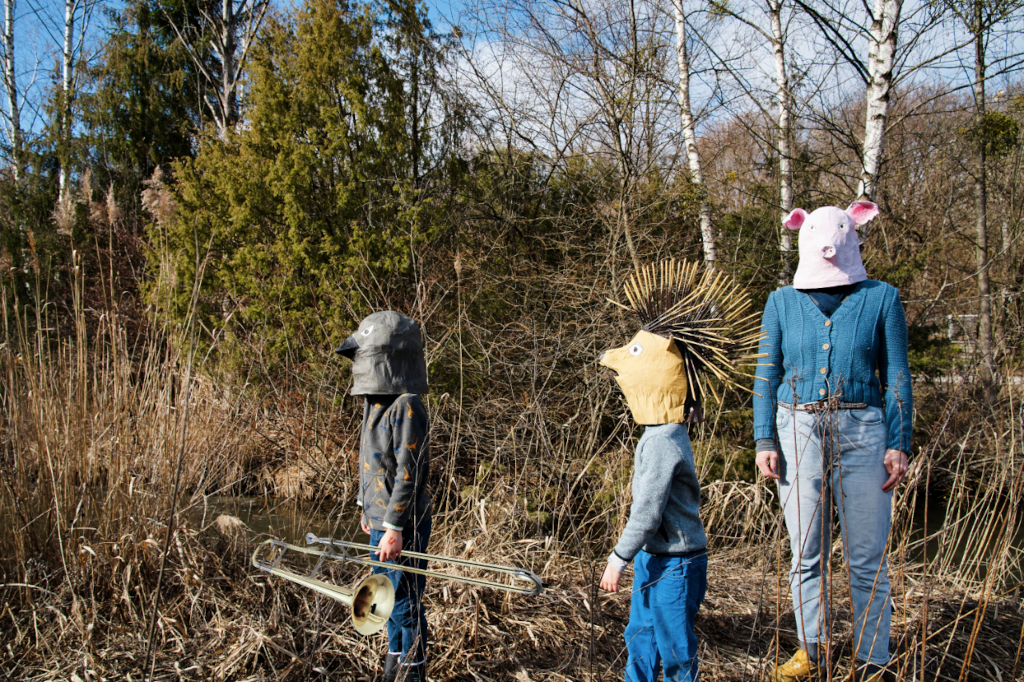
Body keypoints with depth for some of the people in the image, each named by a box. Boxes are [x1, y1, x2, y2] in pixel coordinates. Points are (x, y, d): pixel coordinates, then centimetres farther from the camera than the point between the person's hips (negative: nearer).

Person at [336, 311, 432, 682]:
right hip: (380, 522, 9)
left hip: (403, 525, -9)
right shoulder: (374, 403, 9)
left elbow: (409, 473, -22)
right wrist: (367, 508, 22)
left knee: (405, 600, 3)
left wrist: (395, 527, -22)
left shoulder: (406, 408, -20)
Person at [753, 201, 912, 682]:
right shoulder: (782, 302, 10)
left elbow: (896, 377, 6)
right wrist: (764, 440, 1)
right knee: (805, 555, 7)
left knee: (866, 558, 3)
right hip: (798, 431, 2)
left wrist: (899, 444, -1)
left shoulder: (881, 299, 6)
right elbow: (767, 376, 10)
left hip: (861, 432, -1)